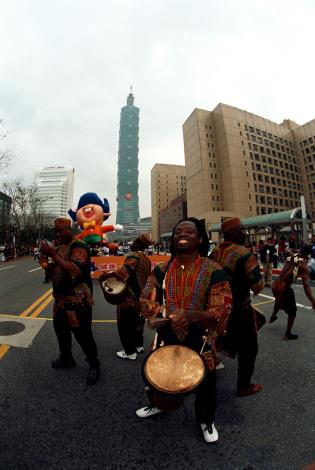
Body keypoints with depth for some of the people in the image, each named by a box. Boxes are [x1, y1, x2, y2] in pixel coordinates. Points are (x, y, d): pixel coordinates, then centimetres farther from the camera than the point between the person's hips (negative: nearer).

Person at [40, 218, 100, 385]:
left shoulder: (79, 246, -17)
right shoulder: (59, 247, 11)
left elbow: (75, 270, -31)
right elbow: (54, 271, 18)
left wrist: (54, 256, -29)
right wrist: (48, 264, -3)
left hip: (78, 299, -9)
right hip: (61, 297, 9)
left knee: (82, 333, 0)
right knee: (60, 328, 22)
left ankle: (94, 365, 21)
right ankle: (66, 358, 45)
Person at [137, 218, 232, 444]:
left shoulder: (214, 271, -17)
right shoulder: (161, 270, -5)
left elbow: (221, 311, -21)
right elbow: (153, 300, 4)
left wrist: (190, 315, -37)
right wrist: (151, 308, -19)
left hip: (200, 338, -2)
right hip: (167, 336, 3)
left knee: (204, 382, 19)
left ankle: (206, 420, 53)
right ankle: (158, 404, 58)